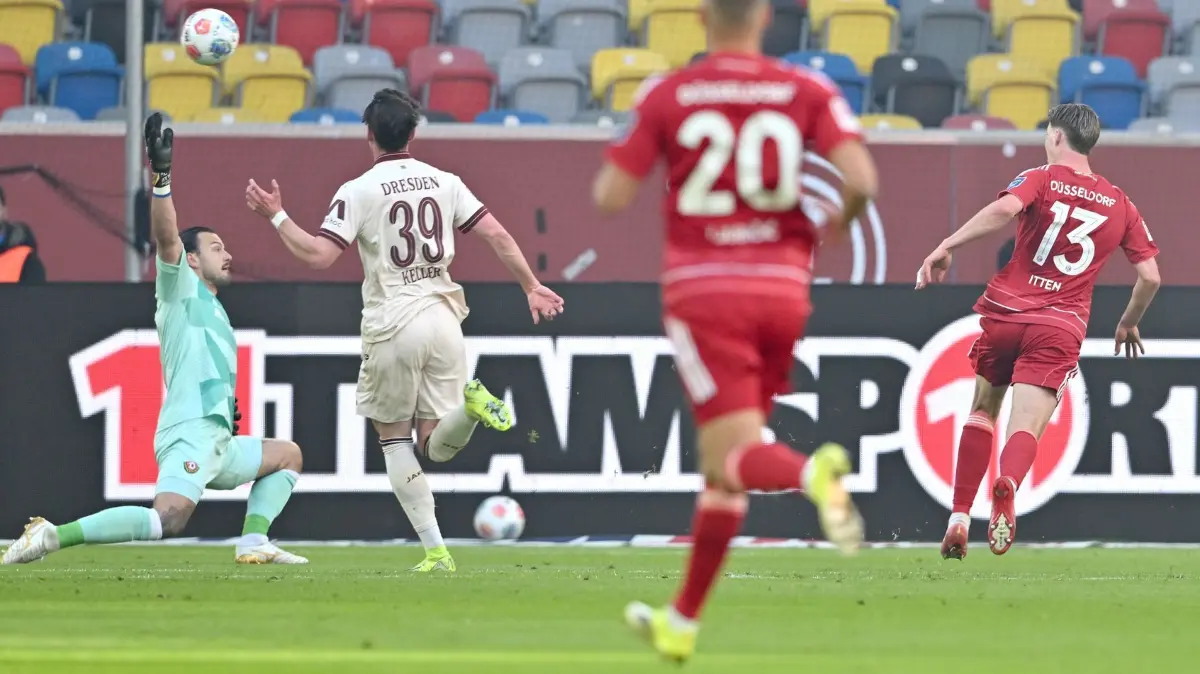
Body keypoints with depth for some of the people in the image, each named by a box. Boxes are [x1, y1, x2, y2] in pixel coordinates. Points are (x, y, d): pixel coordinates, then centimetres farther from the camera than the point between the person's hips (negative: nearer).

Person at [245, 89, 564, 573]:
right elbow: (497, 235, 3)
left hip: (392, 327, -4)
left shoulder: (359, 191, -6)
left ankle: (435, 551, 0)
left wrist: (275, 216, -3)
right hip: (443, 319, 4)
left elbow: (318, 255, -14)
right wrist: (531, 287, 13)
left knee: (394, 439, 11)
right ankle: (469, 401, -25)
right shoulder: (444, 183, 8)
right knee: (436, 446, 9)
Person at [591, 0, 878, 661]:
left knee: (737, 455, -10)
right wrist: (839, 222, 11)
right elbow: (861, 178, -11)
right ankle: (681, 621, 24)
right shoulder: (808, 91, 1)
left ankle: (812, 473, -46)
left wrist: (628, 158, 18)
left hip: (702, 290, -3)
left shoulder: (665, 96, -2)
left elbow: (610, 197, -5)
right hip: (782, 287, 3)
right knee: (721, 464, 17)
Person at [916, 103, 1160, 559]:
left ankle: (959, 518, 14)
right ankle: (1007, 484, -45)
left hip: (1006, 312, -1)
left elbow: (1004, 209, -21)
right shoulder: (1121, 206, 12)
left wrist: (947, 247, -22)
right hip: (1061, 328, 1)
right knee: (1026, 428, -10)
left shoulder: (1040, 180, 2)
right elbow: (1150, 277, 12)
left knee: (982, 411, 20)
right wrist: (1128, 325, 29)